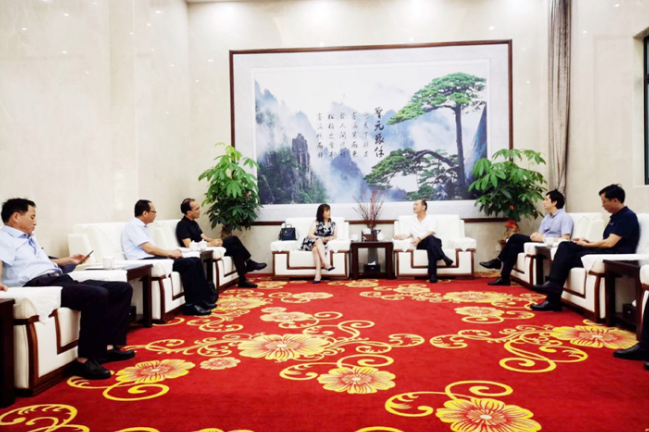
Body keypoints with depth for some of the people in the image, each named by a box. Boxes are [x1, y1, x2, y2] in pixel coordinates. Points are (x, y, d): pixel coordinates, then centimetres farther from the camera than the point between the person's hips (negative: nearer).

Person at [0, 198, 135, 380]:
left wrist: (68, 260, 45)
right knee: (97, 295, -34)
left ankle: (108, 346, -5)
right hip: (40, 284, -10)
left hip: (61, 279, 10)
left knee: (123, 289, 1)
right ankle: (85, 360, -26)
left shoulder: (30, 238, 30)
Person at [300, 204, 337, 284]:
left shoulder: (333, 224, 19)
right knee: (318, 241, -37)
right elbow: (310, 235, -1)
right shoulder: (316, 223, 13)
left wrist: (326, 239, -14)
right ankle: (325, 264, -51)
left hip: (324, 245, 1)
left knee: (316, 248, -36)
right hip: (312, 243, -1)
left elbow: (335, 236, 6)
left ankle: (318, 273, -51)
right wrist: (321, 239, -16)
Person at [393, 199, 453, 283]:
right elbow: (406, 235, 9)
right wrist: (399, 236, -17)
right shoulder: (410, 220, 21)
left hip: (433, 242, 0)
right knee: (430, 239, -37)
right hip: (420, 244, 0)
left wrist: (419, 238, -28)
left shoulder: (431, 219, 12)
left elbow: (430, 233, -8)